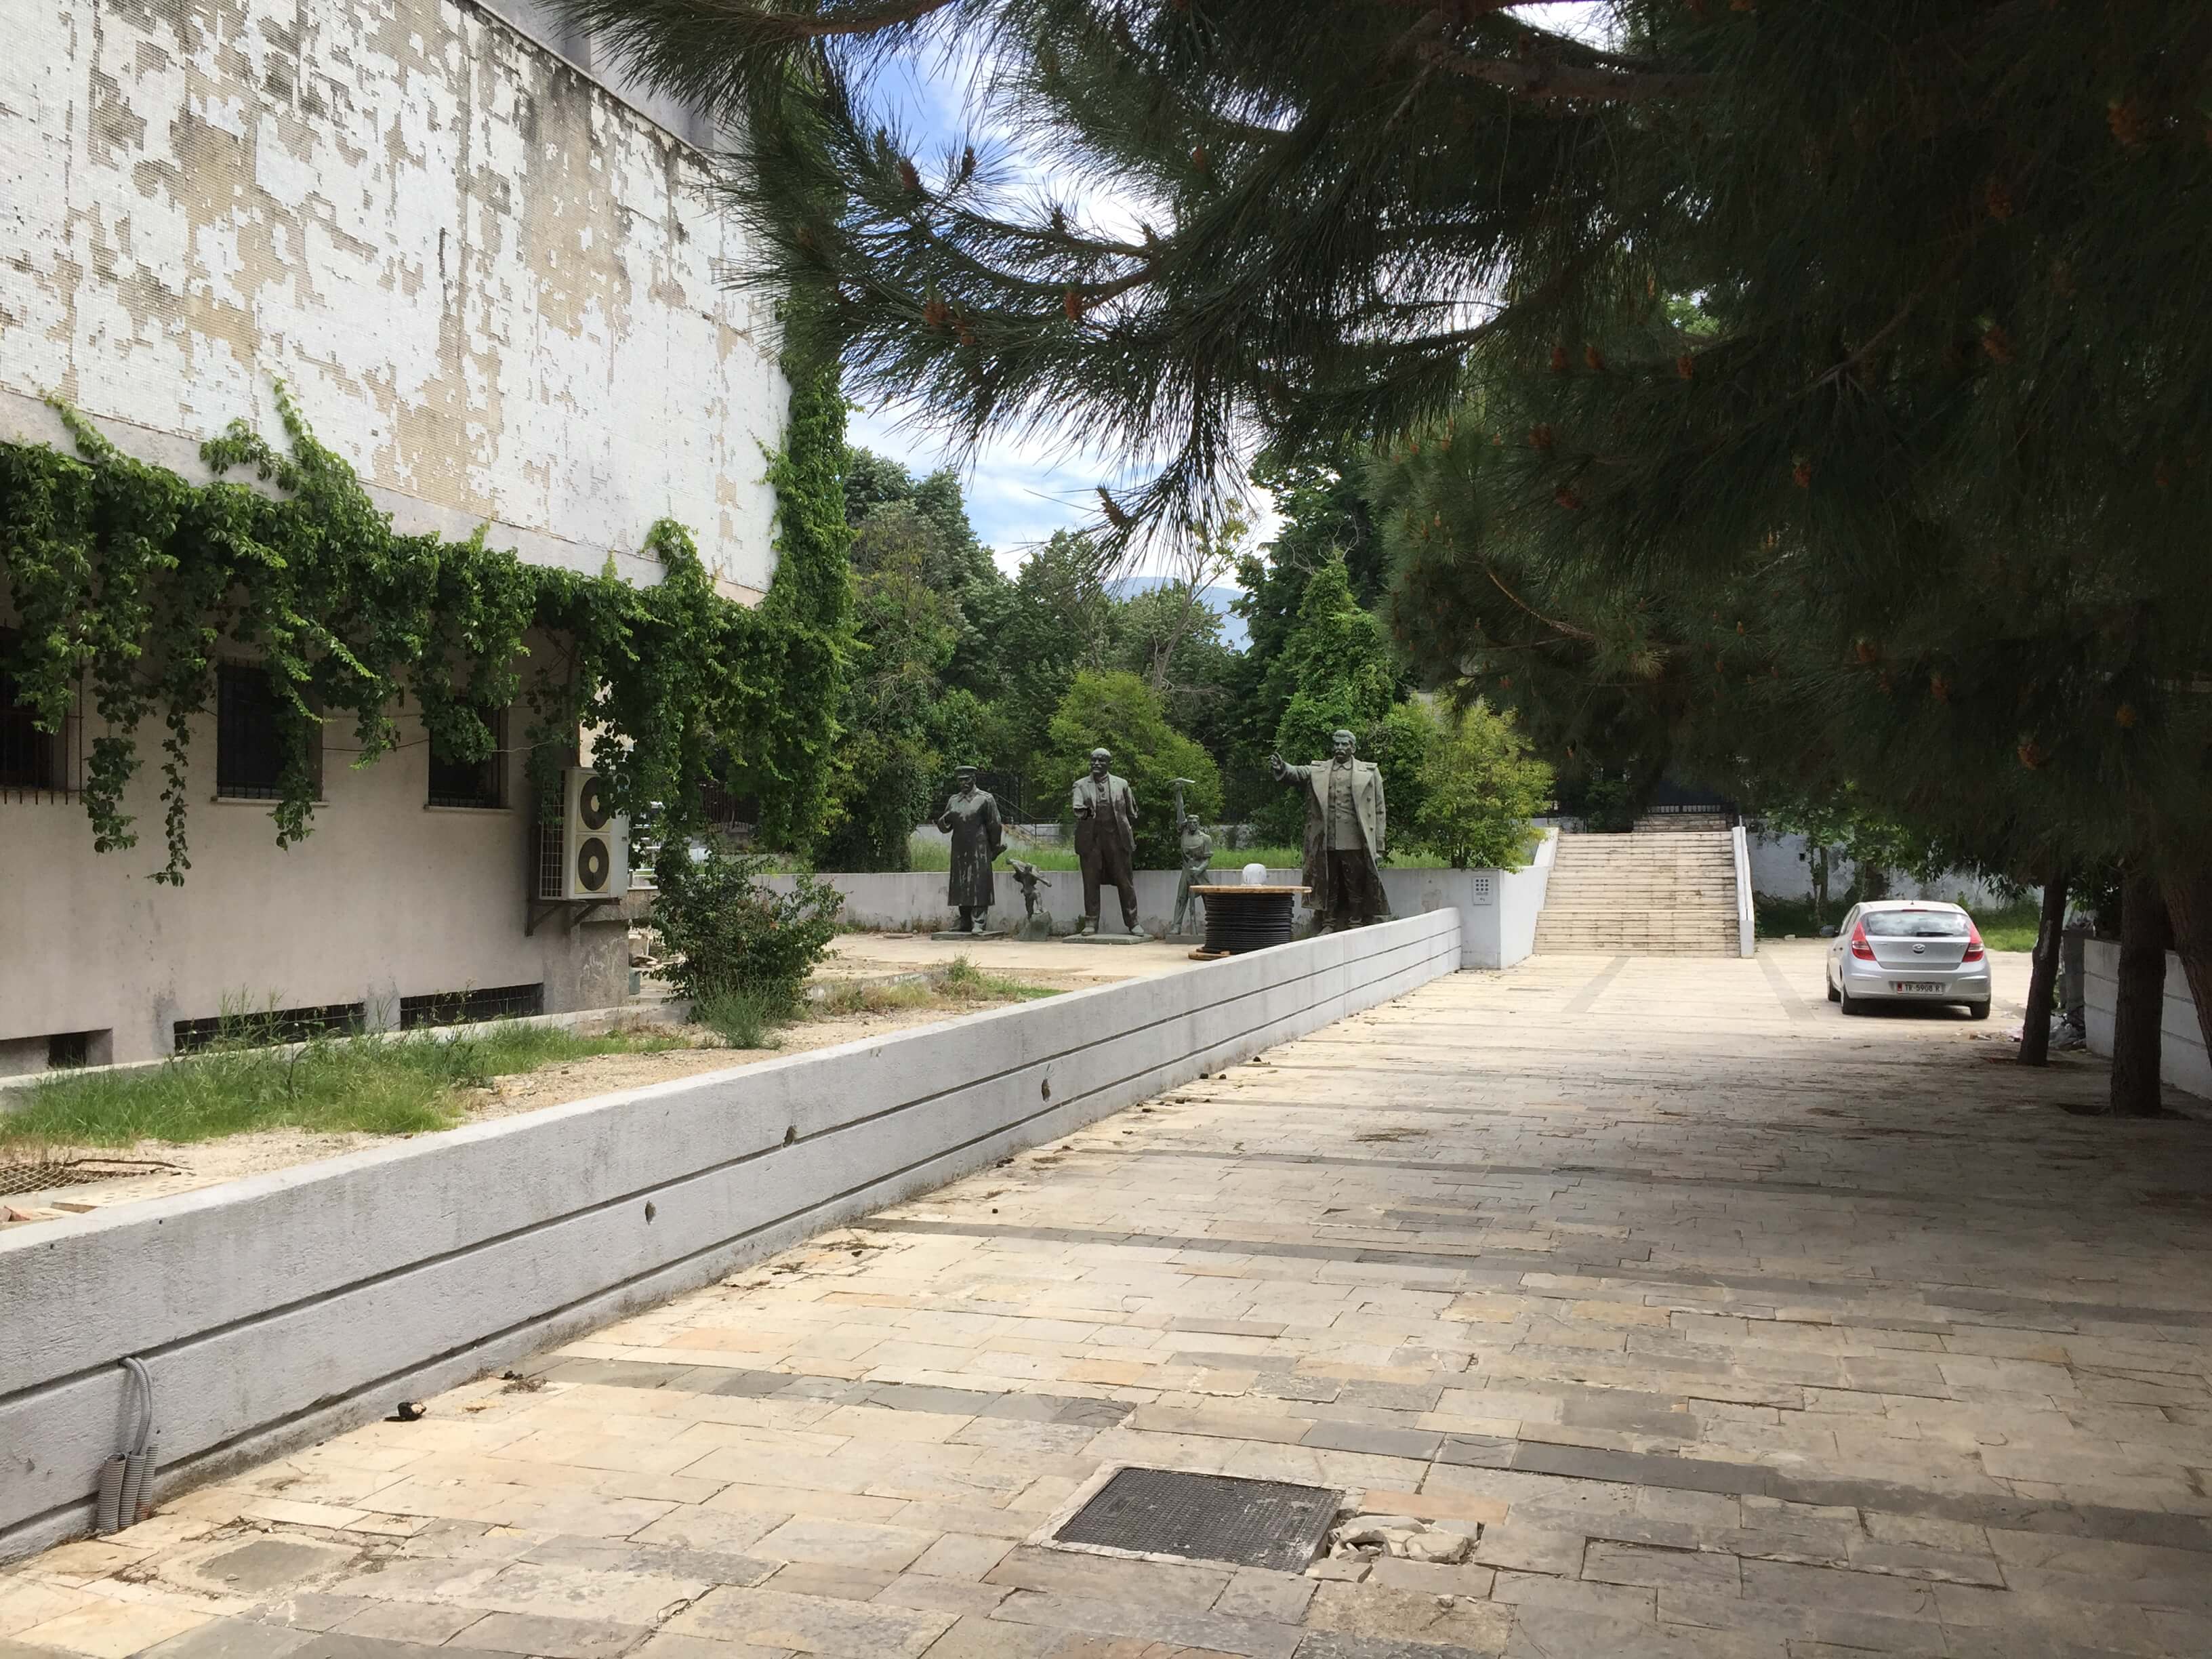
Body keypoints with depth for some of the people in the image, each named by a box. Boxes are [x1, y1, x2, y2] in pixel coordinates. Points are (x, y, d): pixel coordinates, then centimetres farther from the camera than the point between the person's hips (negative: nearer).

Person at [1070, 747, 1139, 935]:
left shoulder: (1121, 784, 11)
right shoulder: (1081, 785, 8)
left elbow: (1132, 813, 15)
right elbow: (1077, 809, -9)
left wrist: (1130, 834, 9)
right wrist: (1084, 812, -30)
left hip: (1117, 838, 0)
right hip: (1090, 839, 0)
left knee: (1126, 882, 1)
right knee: (1090, 883, 1)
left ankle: (1132, 923, 7)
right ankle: (1091, 923, 7)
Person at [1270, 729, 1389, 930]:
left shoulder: (1369, 773, 5)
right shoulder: (1319, 771, 12)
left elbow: (1379, 813, 4)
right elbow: (1297, 773, -5)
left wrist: (1379, 848, -1)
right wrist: (1281, 768, -29)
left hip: (1355, 845, -2)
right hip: (1327, 844, 2)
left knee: (1356, 890, 1)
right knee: (1329, 888, 8)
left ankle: (1356, 926, 10)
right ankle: (1331, 927, 17)